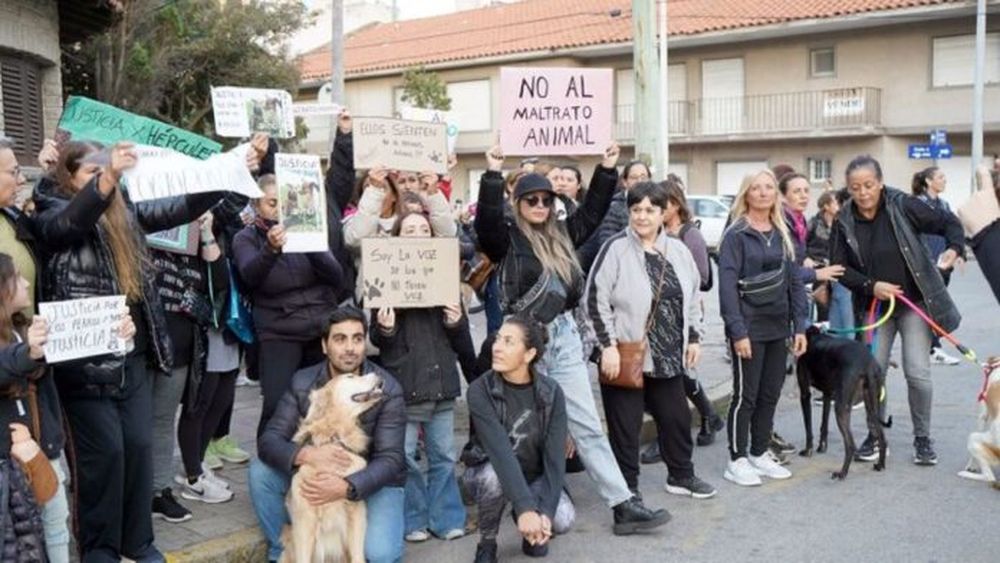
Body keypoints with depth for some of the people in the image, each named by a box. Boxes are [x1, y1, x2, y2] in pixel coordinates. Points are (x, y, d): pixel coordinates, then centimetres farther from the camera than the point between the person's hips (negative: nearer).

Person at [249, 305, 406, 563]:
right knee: (261, 470, -19)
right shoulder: (303, 382, -11)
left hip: (373, 481, -3)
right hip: (319, 475, 3)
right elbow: (268, 440, -18)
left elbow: (390, 460, -23)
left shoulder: (387, 389, -19)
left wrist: (346, 487, -43)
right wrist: (306, 454, -40)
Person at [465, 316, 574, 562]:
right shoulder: (481, 390, -22)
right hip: (489, 471, -1)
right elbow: (500, 452, -32)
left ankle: (531, 531, 10)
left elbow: (555, 458, -19)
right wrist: (524, 509, -42)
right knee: (495, 476, -36)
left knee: (562, 519, -27)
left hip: (535, 477, 2)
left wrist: (545, 512, -32)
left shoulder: (551, 393, -15)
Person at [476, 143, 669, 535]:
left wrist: (607, 169, 10)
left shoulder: (562, 234, 13)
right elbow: (485, 220, -21)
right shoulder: (507, 237, -3)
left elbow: (593, 211, 18)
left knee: (586, 424, 5)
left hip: (564, 335, 5)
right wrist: (493, 173, -29)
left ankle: (623, 505, 5)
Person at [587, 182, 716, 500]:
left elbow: (691, 299, 18)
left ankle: (681, 476, 34)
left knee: (677, 417, 16)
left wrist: (693, 339, 14)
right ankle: (627, 487, 17)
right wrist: (608, 346, -17)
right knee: (625, 425, 3)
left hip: (668, 355, 6)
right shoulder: (616, 249, -10)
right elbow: (596, 299, -13)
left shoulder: (678, 251, 8)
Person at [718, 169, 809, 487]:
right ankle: (737, 461, 10)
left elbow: (794, 282, 12)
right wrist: (737, 331, -18)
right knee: (746, 395, 0)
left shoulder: (782, 235, 11)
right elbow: (727, 285, -13)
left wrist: (799, 326, 6)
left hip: (777, 328, 6)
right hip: (749, 328, -6)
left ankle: (760, 454, 24)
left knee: (770, 395, 11)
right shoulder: (736, 235, -7)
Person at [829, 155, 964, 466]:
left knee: (917, 372, -6)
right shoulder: (845, 221, -6)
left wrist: (955, 247, -21)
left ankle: (922, 438, 14)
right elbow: (840, 267, -3)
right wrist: (871, 286, -17)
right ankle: (875, 434, 24)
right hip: (874, 307, 2)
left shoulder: (903, 206, -12)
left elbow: (947, 222, -2)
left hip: (914, 302, -2)